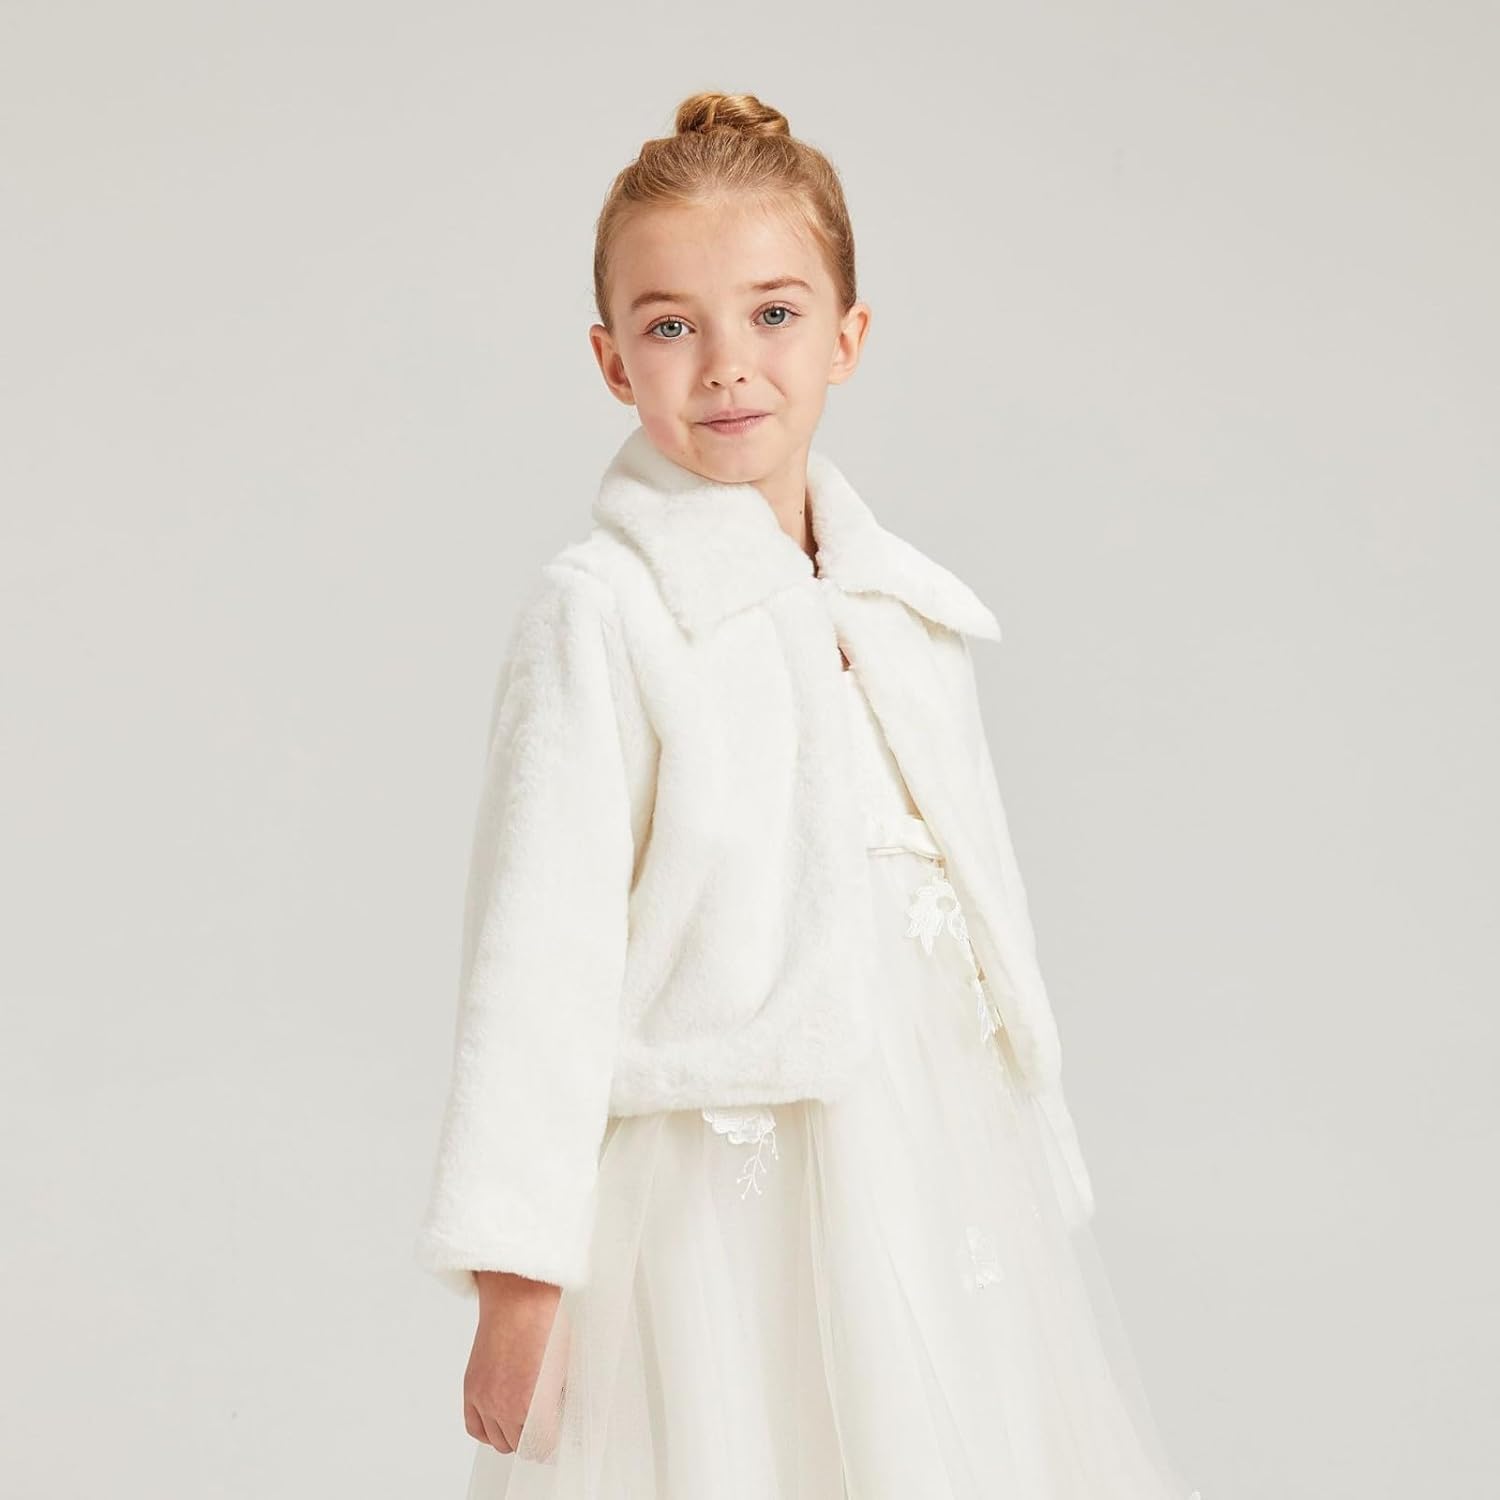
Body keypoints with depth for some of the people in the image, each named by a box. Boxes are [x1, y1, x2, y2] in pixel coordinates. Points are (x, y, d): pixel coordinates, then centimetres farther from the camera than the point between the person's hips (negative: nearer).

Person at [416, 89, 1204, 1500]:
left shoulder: (907, 606, 7)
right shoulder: (601, 611, -11)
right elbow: (541, 949, -13)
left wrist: (1034, 1158, 17)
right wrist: (515, 1278, -14)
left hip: (936, 1161, 6)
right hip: (725, 1188, -6)